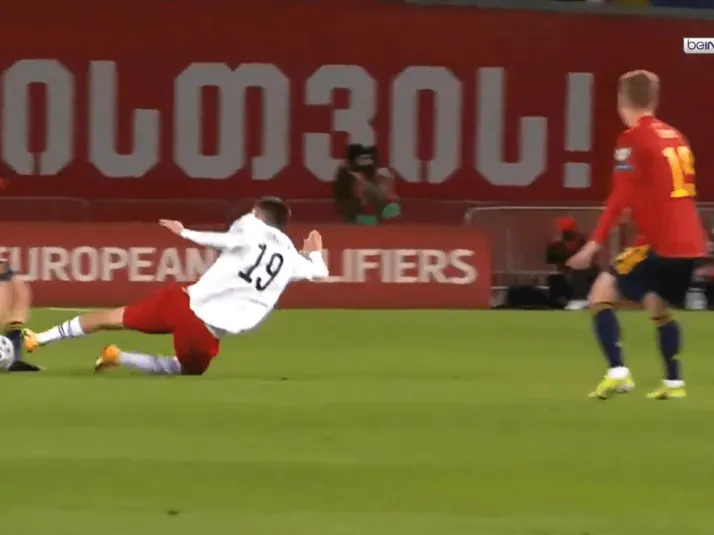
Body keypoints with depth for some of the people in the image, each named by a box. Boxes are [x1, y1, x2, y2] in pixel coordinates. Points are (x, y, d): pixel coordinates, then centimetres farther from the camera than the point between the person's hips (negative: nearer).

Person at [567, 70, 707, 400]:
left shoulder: (633, 139, -8)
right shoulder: (674, 137, 14)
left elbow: (621, 198, -15)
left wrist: (595, 244, -15)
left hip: (661, 243, -8)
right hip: (690, 242, 8)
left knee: (601, 295, 0)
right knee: (657, 307, 26)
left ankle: (617, 373, -13)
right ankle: (673, 382, 22)